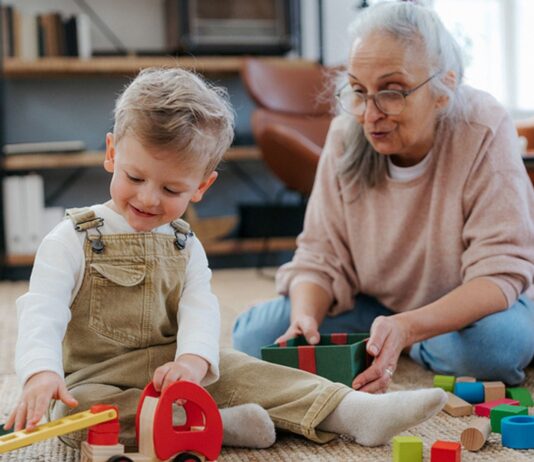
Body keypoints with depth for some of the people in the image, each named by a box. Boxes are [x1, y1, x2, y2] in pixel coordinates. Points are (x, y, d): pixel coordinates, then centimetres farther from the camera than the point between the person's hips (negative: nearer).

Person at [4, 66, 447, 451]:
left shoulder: (186, 247, 7)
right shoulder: (72, 240, -6)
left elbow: (200, 311, -8)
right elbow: (42, 312, -16)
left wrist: (193, 360, -32)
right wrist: (41, 374, -37)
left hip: (175, 371, 3)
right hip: (96, 378, -3)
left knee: (238, 371, -20)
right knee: (74, 412, -34)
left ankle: (358, 412, -27)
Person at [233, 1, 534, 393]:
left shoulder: (484, 131, -24)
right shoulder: (346, 135, -12)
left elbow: (500, 271, -29)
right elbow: (321, 258, -10)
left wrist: (407, 328, -45)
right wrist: (306, 319, -34)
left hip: (473, 305, -2)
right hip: (378, 305, 3)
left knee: (496, 340, -38)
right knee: (255, 332, -16)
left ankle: (408, 351, -5)